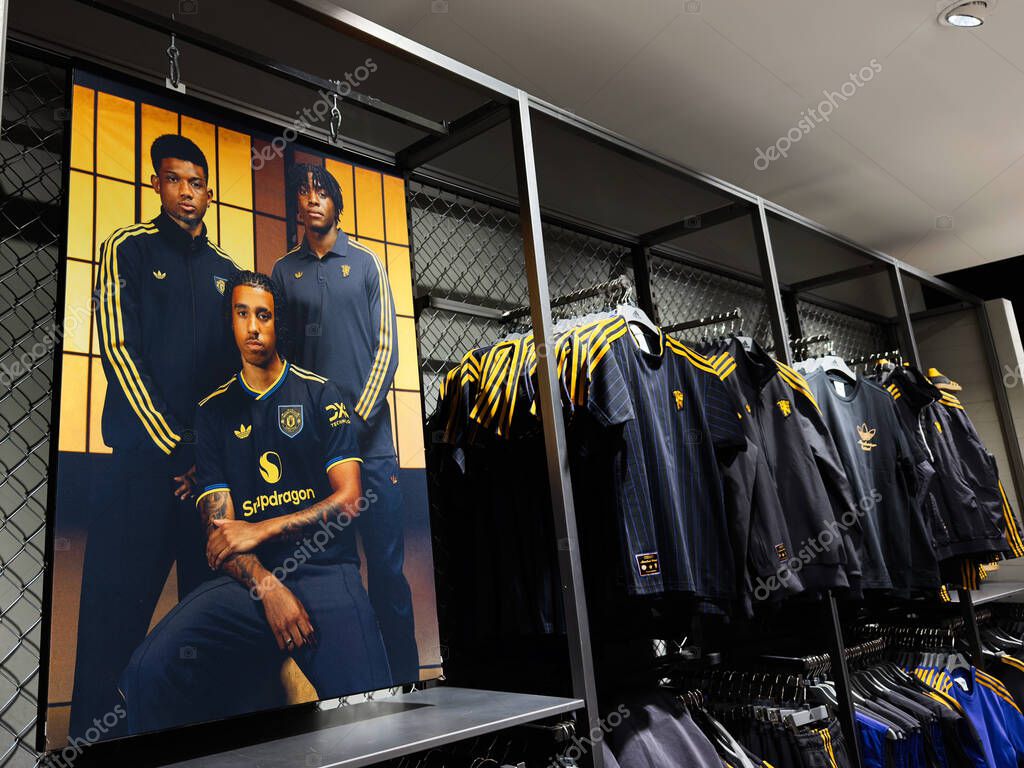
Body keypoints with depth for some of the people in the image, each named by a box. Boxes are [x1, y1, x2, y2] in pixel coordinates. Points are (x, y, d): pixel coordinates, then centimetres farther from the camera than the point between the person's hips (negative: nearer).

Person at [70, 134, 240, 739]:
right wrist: (173, 444, -11)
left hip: (213, 457, 4)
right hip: (145, 450, -3)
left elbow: (236, 364, 13)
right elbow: (119, 349, -5)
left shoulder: (225, 269, 16)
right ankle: (96, 730, 10)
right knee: (119, 599, -3)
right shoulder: (129, 249, 5)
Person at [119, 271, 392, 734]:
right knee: (149, 671, -24)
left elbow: (349, 498, 0)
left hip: (325, 569, -2)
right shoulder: (214, 410, 13)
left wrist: (261, 530, -7)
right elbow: (219, 525, 5)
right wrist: (268, 588, -12)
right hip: (248, 578, 2)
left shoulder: (320, 394, 8)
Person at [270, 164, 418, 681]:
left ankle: (404, 674, 12)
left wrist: (358, 420, -8)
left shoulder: (366, 263, 8)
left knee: (387, 565, 0)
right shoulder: (284, 271, 12)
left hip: (369, 439, -1)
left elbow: (386, 347, 1)